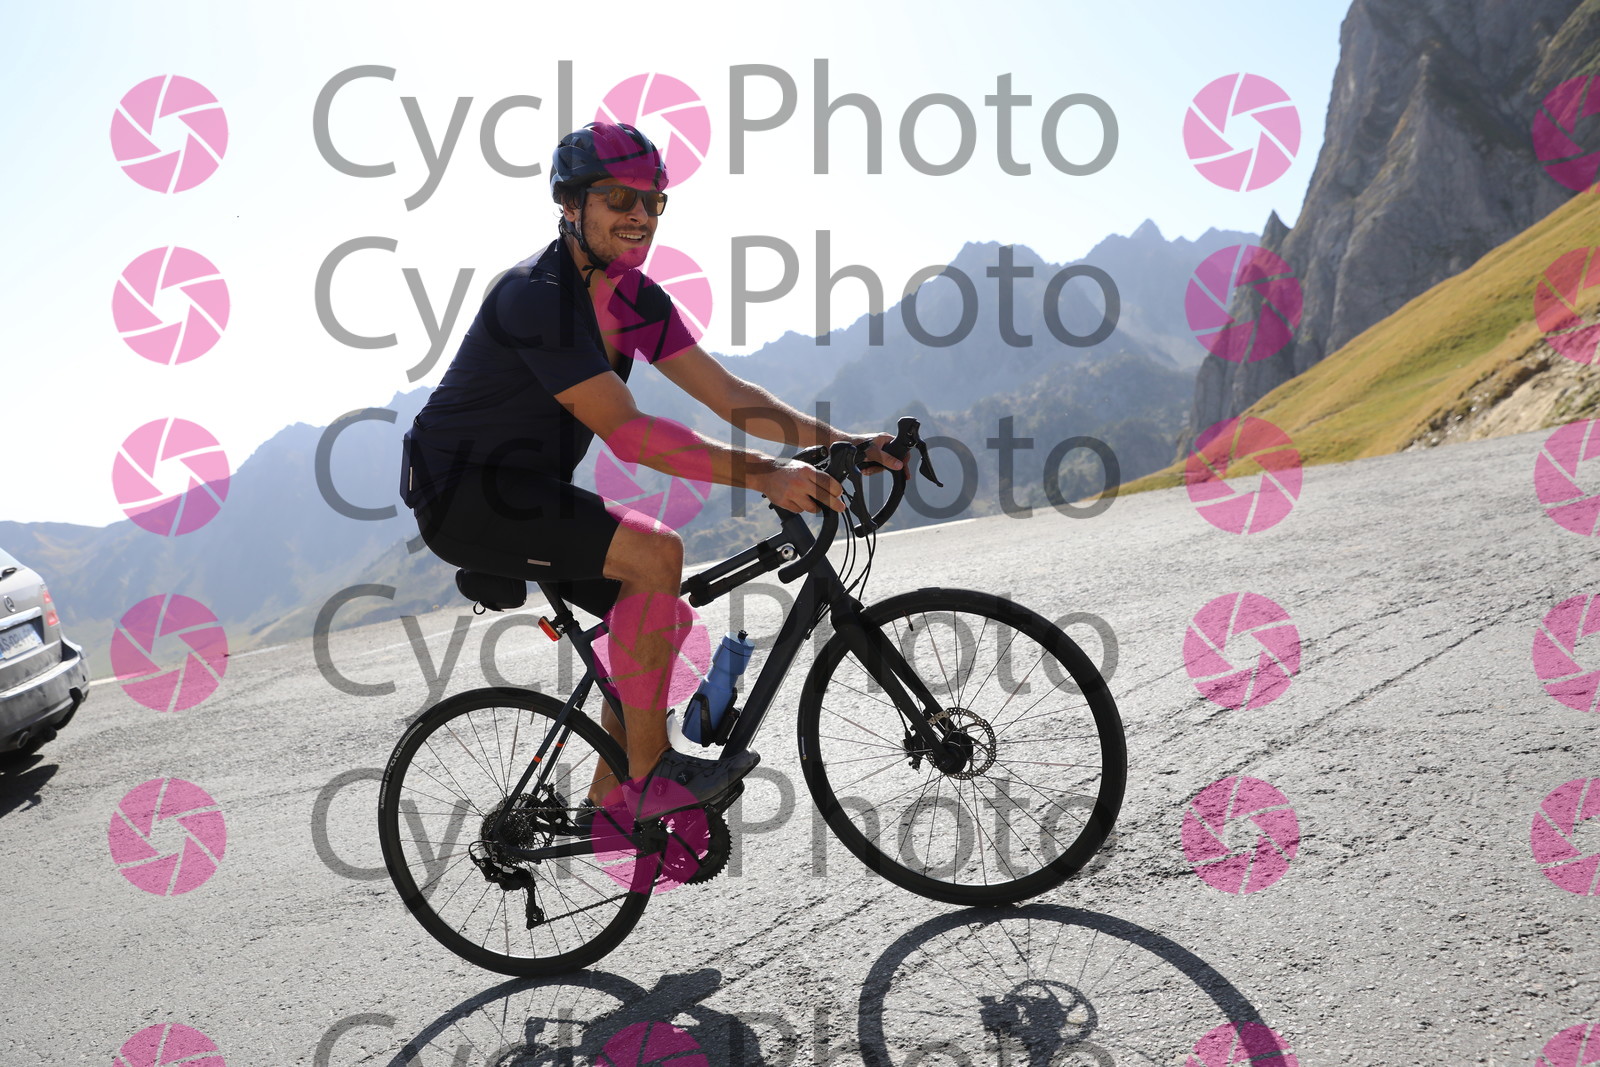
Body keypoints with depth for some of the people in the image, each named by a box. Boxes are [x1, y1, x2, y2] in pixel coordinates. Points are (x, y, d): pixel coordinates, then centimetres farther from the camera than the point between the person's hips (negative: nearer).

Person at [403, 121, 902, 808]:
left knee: (667, 621, 4)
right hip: (464, 495, -9)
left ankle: (607, 802, 16)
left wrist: (841, 442, -13)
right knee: (657, 553, -26)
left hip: (531, 490, 9)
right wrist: (763, 475, -36)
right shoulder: (536, 296, -24)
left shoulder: (636, 299, 3)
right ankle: (650, 768, -13)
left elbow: (727, 394, -2)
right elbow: (629, 434, -31)